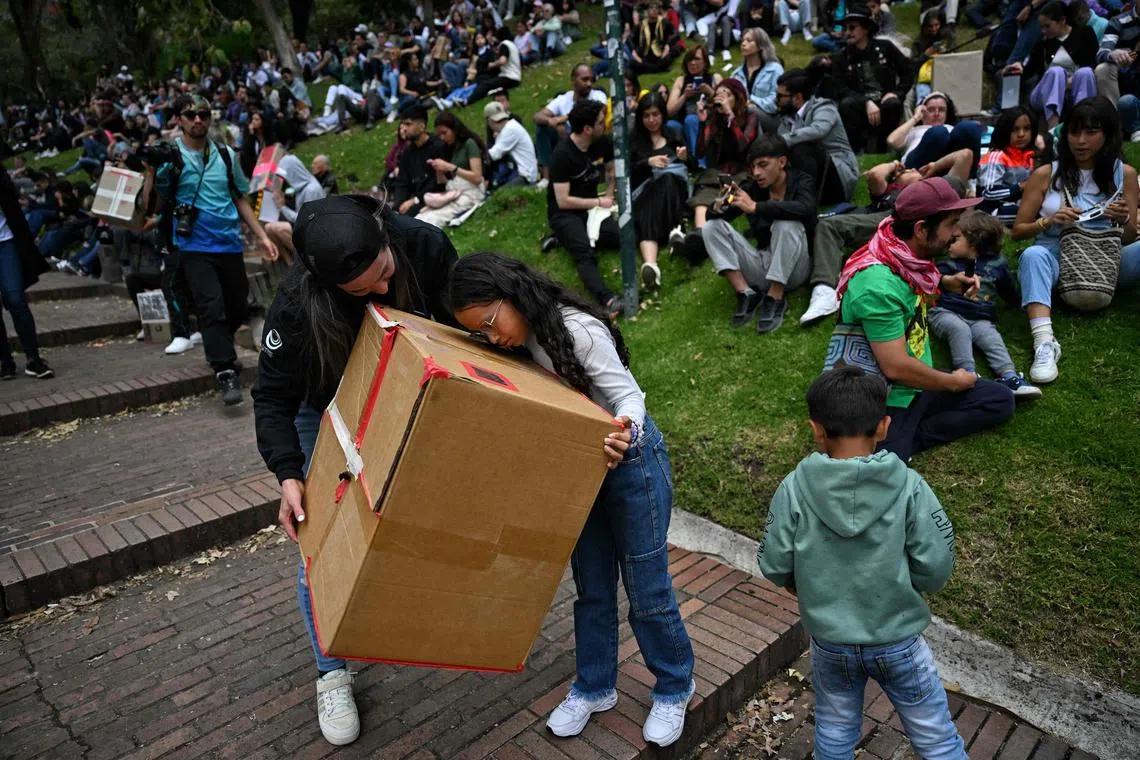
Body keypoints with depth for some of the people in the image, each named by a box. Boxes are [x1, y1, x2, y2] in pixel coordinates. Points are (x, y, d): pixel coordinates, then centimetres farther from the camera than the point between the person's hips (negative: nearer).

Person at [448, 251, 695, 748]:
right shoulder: (520, 342, -4)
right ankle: (594, 687, 35)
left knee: (646, 588, 6)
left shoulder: (576, 329, -26)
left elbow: (628, 395, -26)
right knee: (591, 585, 16)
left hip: (631, 461, -6)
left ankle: (674, 689, 30)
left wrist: (624, 433, -46)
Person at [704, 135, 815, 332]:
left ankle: (775, 299, -24)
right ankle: (746, 294, -19)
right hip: (762, 266, 4)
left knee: (786, 224, -33)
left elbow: (804, 209, -31)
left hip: (792, 269, -4)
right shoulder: (752, 188, 3)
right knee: (712, 226, -10)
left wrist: (755, 207, -32)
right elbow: (714, 217, -1)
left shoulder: (801, 182, -7)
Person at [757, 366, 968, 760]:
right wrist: (903, 582, 8)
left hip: (830, 641, 1)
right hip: (898, 639, -1)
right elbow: (935, 569, -14)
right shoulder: (909, 486, -18)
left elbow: (773, 566, -11)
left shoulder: (794, 489, -18)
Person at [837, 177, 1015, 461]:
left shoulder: (906, 256, 0)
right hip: (884, 400, -9)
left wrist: (946, 283, 6)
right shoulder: (878, 284, -27)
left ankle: (906, 439, -3)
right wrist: (954, 382, -10)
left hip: (915, 385, 10)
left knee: (1000, 400, 9)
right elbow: (896, 367, -27)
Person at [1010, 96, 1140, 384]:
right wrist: (1049, 221, -14)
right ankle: (1045, 341, -55)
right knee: (1033, 255, -38)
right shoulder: (1046, 174, 5)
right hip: (1057, 260, -2)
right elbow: (1017, 231, 6)